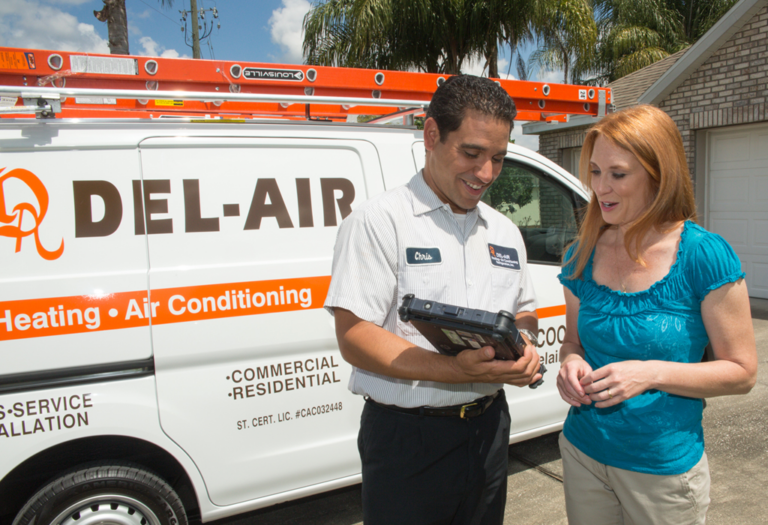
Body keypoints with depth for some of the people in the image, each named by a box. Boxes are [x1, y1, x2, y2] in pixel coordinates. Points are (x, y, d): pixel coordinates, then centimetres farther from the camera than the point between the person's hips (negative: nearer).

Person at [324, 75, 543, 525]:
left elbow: (525, 314, 18)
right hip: (407, 437, -6)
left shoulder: (505, 232, 10)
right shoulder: (379, 221, -11)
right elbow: (354, 338, -18)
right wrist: (455, 371, -27)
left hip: (488, 429, 6)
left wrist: (525, 351, -6)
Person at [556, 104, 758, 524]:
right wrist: (571, 363, -13)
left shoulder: (705, 256, -14)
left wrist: (652, 373, -23)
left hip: (665, 468, -3)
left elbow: (742, 371, -9)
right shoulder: (584, 254, -2)